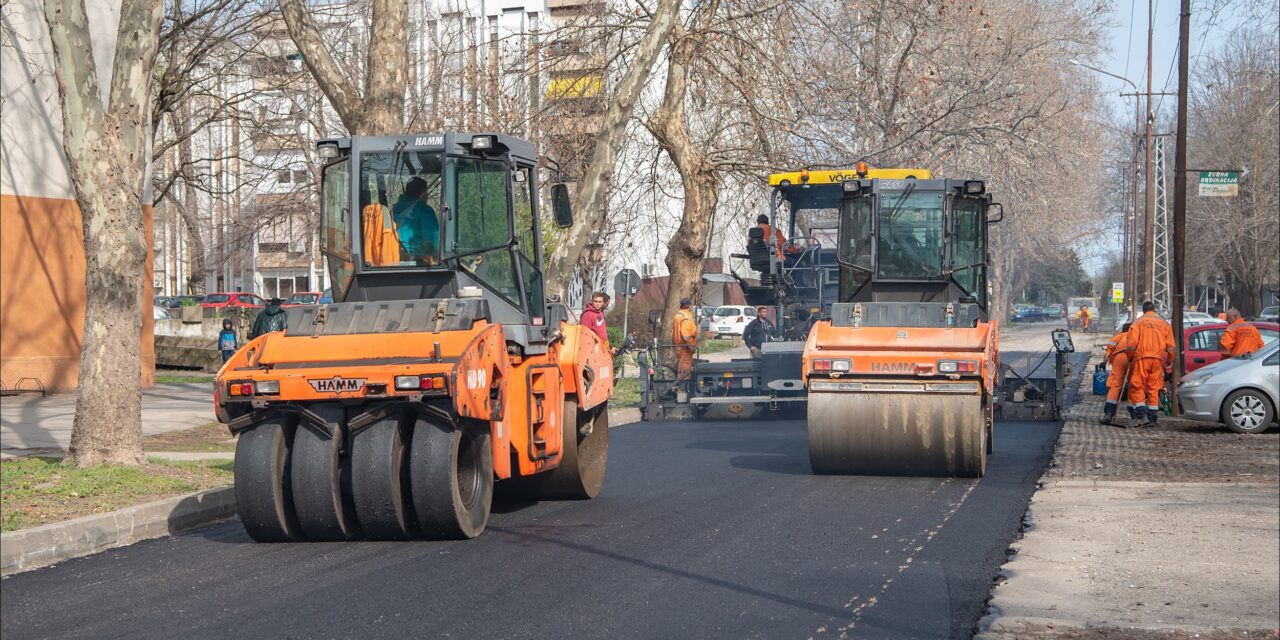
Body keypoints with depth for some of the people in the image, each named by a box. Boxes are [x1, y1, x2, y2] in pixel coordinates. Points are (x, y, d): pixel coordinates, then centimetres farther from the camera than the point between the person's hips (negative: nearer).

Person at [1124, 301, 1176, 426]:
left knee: (1137, 387, 1)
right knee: (1154, 389, 8)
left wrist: (1130, 357, 5)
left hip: (1141, 357, -3)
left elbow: (1131, 342, -7)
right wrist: (1169, 361, 20)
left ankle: (1140, 416, -11)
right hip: (1158, 359, 3)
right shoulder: (1164, 323, 13)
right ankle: (1152, 418, 7)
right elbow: (1170, 346, 10)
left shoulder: (1138, 322, 3)